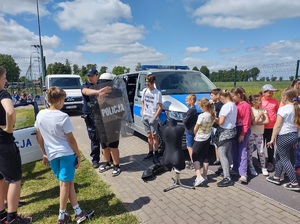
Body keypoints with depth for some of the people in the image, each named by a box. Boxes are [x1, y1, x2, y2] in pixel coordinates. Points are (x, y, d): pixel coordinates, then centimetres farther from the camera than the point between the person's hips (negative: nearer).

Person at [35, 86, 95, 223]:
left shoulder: (40, 115, 2)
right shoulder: (63, 117, -15)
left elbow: (39, 137, 10)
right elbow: (71, 139, -12)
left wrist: (44, 153, 19)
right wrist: (78, 155, -2)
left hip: (51, 155, 6)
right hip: (66, 153, -6)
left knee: (68, 182, 14)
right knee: (65, 183, 6)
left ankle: (78, 212, 21)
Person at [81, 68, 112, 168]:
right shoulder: (85, 86, -4)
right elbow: (87, 92, -30)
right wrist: (98, 91, -48)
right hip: (90, 116, -1)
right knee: (94, 139, 4)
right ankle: (95, 160, 19)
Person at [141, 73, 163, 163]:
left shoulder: (157, 93, -11)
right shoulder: (144, 91, 6)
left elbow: (160, 107, -10)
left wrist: (154, 117, -15)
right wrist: (143, 114, 6)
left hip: (153, 117, -5)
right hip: (145, 116, 5)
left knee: (154, 136, 1)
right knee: (149, 135, 13)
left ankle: (156, 154, 13)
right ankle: (150, 152, 23)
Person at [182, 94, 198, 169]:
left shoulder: (191, 110, -21)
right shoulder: (193, 109, 10)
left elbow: (185, 121, -21)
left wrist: (184, 119, -3)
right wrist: (185, 119, 1)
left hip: (190, 131, -10)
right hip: (190, 131, 10)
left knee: (190, 147, -2)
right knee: (189, 147, 18)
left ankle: (193, 163, 6)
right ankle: (191, 161, 30)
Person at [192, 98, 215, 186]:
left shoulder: (202, 116, -23)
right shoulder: (213, 115, -1)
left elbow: (195, 129, -16)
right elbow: (211, 125, 5)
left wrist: (195, 135, 3)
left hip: (199, 139, -7)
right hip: (208, 138, 7)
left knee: (195, 157, 2)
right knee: (205, 156, 15)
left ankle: (199, 176, -10)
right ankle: (204, 175, 24)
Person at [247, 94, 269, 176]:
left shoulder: (263, 110, 4)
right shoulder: (250, 110, -8)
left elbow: (267, 121, -6)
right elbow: (253, 123, -17)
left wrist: (257, 122, -16)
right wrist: (259, 114, -14)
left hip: (260, 133, 3)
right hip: (251, 133, -3)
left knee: (261, 151, 4)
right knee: (250, 151, 3)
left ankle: (263, 168, 20)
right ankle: (251, 168, 17)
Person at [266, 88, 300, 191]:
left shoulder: (283, 109, -17)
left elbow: (277, 126, -16)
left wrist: (272, 139, -10)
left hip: (284, 136, -8)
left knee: (285, 160, 4)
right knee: (279, 156, 19)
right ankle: (276, 177, 28)